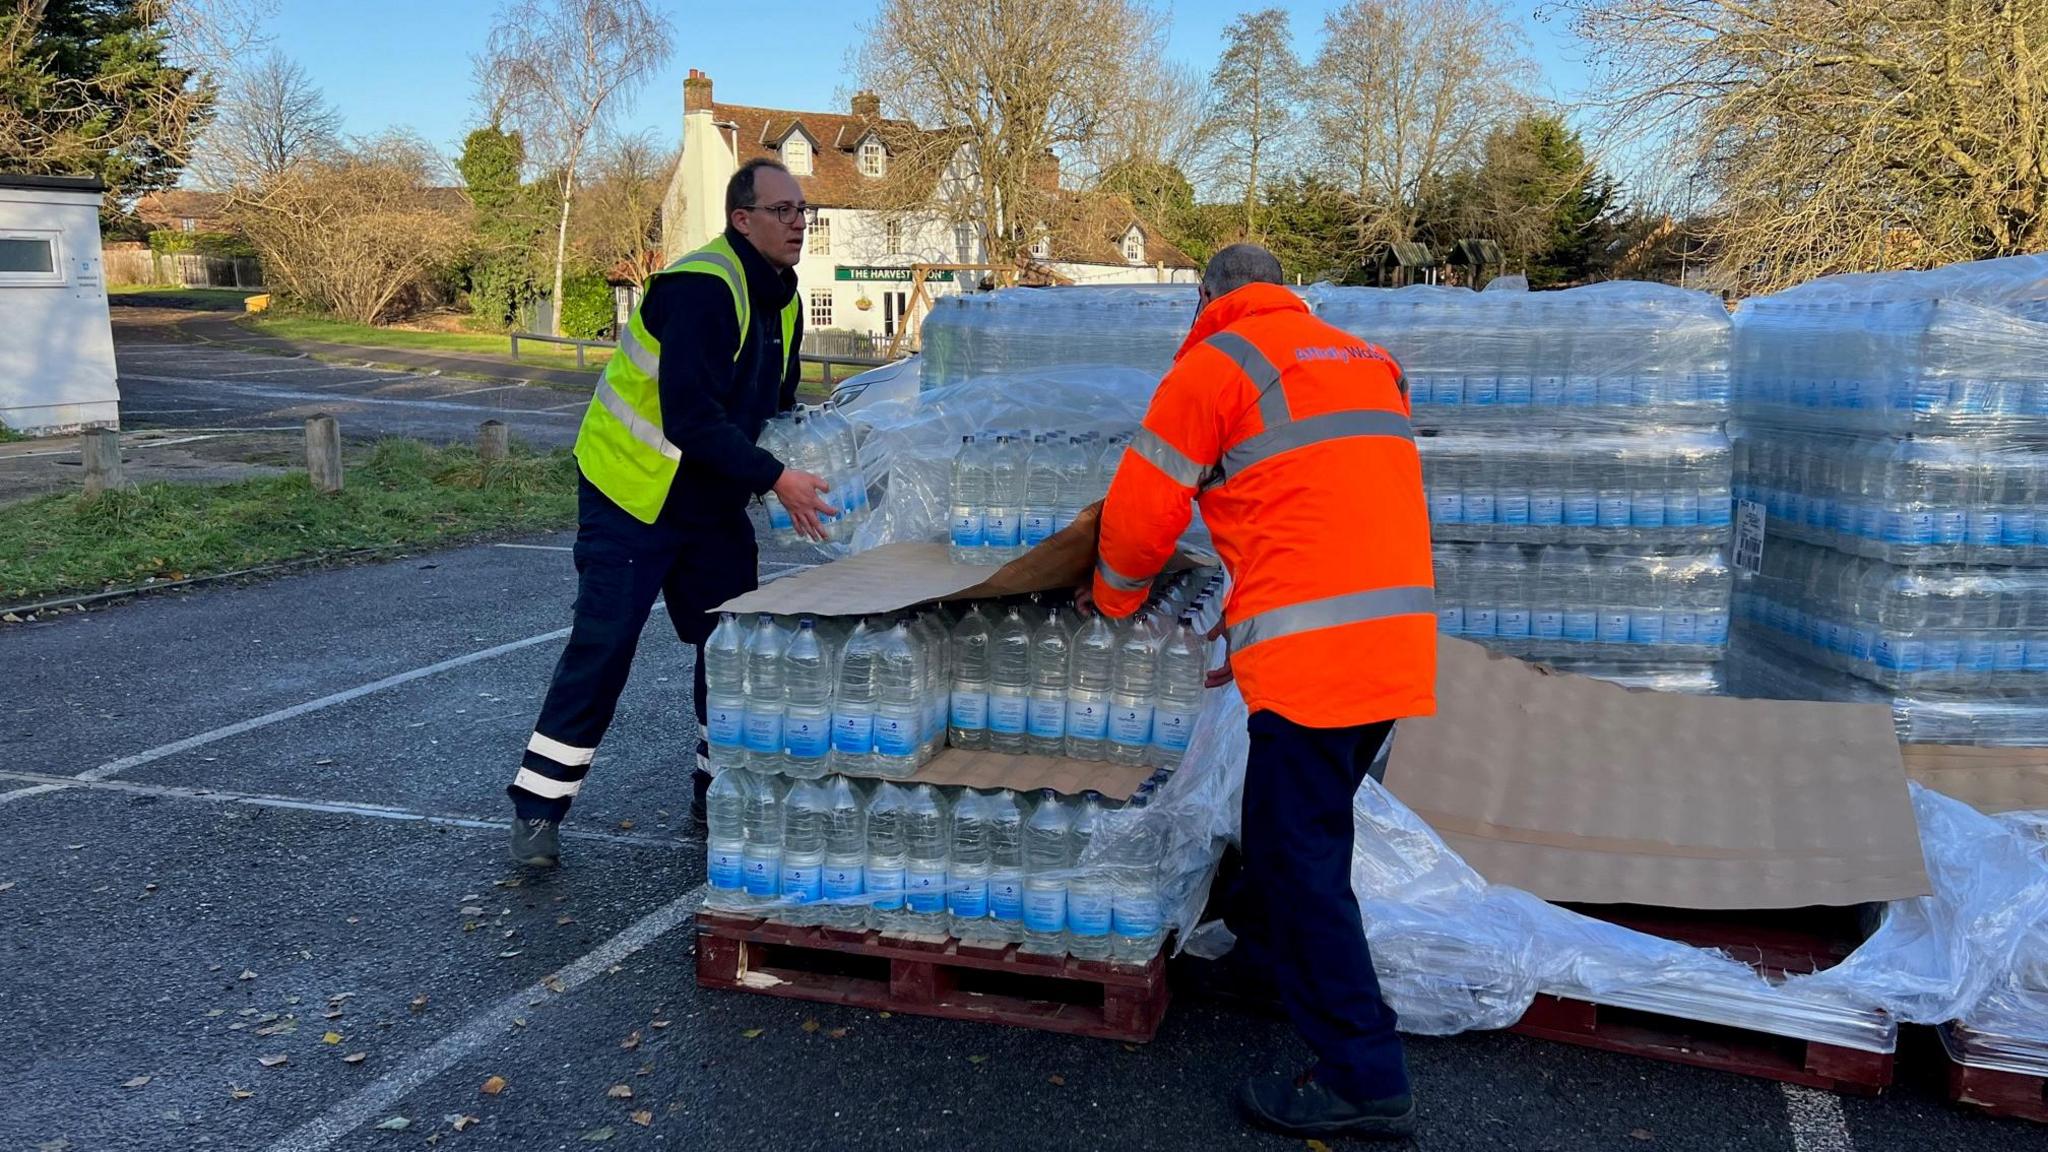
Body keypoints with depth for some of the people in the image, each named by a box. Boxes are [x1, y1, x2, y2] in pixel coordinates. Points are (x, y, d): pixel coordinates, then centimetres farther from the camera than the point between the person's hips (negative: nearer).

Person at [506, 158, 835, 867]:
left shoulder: (780, 300, 7)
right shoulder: (700, 289, -23)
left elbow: (774, 409, 17)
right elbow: (691, 418, -30)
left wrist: (806, 465, 1)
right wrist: (775, 480, -31)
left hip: (713, 503, 9)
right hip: (633, 495, -8)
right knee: (602, 647, -7)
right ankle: (537, 809, 4)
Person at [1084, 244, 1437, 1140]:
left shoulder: (1215, 365, -1)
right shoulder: (1369, 360, 21)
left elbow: (1141, 511, -1)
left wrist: (1113, 597, 20)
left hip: (1314, 654, -8)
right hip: (1400, 643, 8)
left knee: (1299, 852, -1)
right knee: (1306, 824, 25)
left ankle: (1365, 1081, 3)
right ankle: (1268, 935, 45)